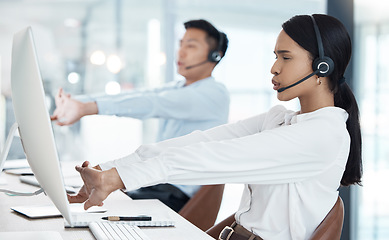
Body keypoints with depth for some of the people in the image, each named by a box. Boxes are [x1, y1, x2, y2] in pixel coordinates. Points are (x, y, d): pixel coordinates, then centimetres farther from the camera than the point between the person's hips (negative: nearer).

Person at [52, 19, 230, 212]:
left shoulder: (215, 94, -12)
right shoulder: (175, 89, 16)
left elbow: (152, 104, -26)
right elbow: (133, 98, -1)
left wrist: (88, 108, -37)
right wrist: (79, 103, -19)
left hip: (178, 196, -8)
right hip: (149, 184, 8)